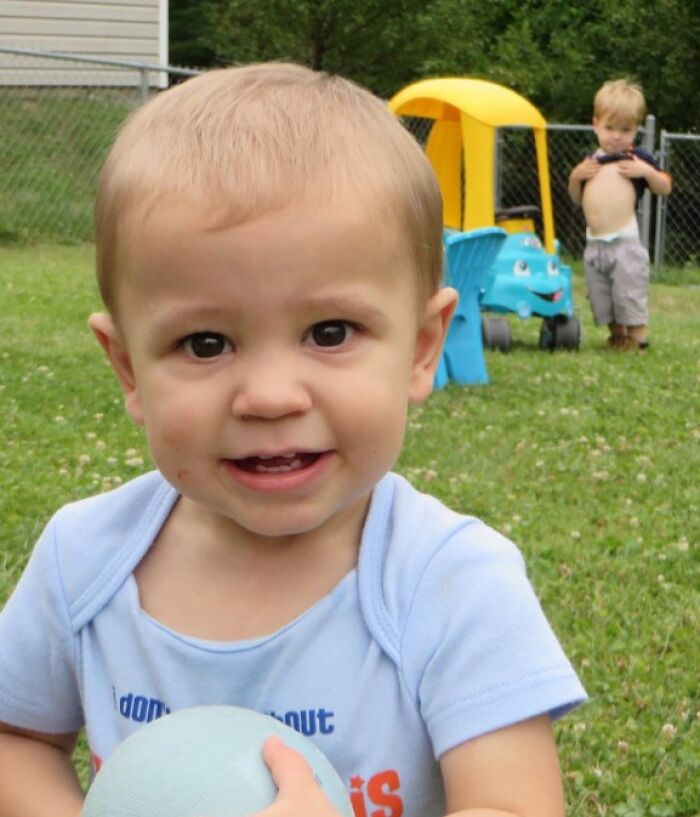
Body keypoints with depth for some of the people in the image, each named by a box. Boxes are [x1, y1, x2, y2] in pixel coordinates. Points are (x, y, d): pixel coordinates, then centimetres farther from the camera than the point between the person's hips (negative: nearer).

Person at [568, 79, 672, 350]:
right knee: (600, 297, 13)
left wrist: (646, 171, -18)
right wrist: (576, 176, -1)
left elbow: (665, 188, -2)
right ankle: (617, 335, 26)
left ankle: (637, 335, 4)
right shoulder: (590, 161, 12)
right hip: (594, 243, 6)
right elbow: (577, 198, 17)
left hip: (624, 241, -6)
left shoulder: (638, 158, -2)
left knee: (630, 293, -5)